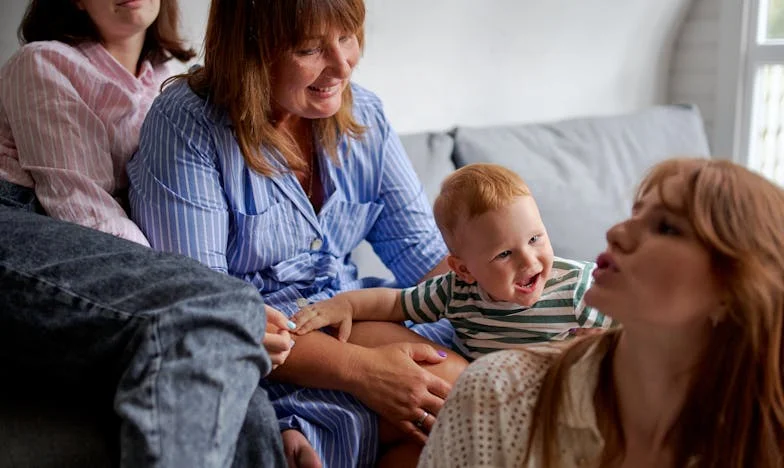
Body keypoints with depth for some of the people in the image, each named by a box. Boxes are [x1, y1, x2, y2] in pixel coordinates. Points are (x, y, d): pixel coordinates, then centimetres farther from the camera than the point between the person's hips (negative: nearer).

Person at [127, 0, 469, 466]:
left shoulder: (362, 114, 4)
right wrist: (358, 367, -28)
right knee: (453, 391, -24)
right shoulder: (186, 126, -14)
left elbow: (423, 250, 4)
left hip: (357, 320, 7)